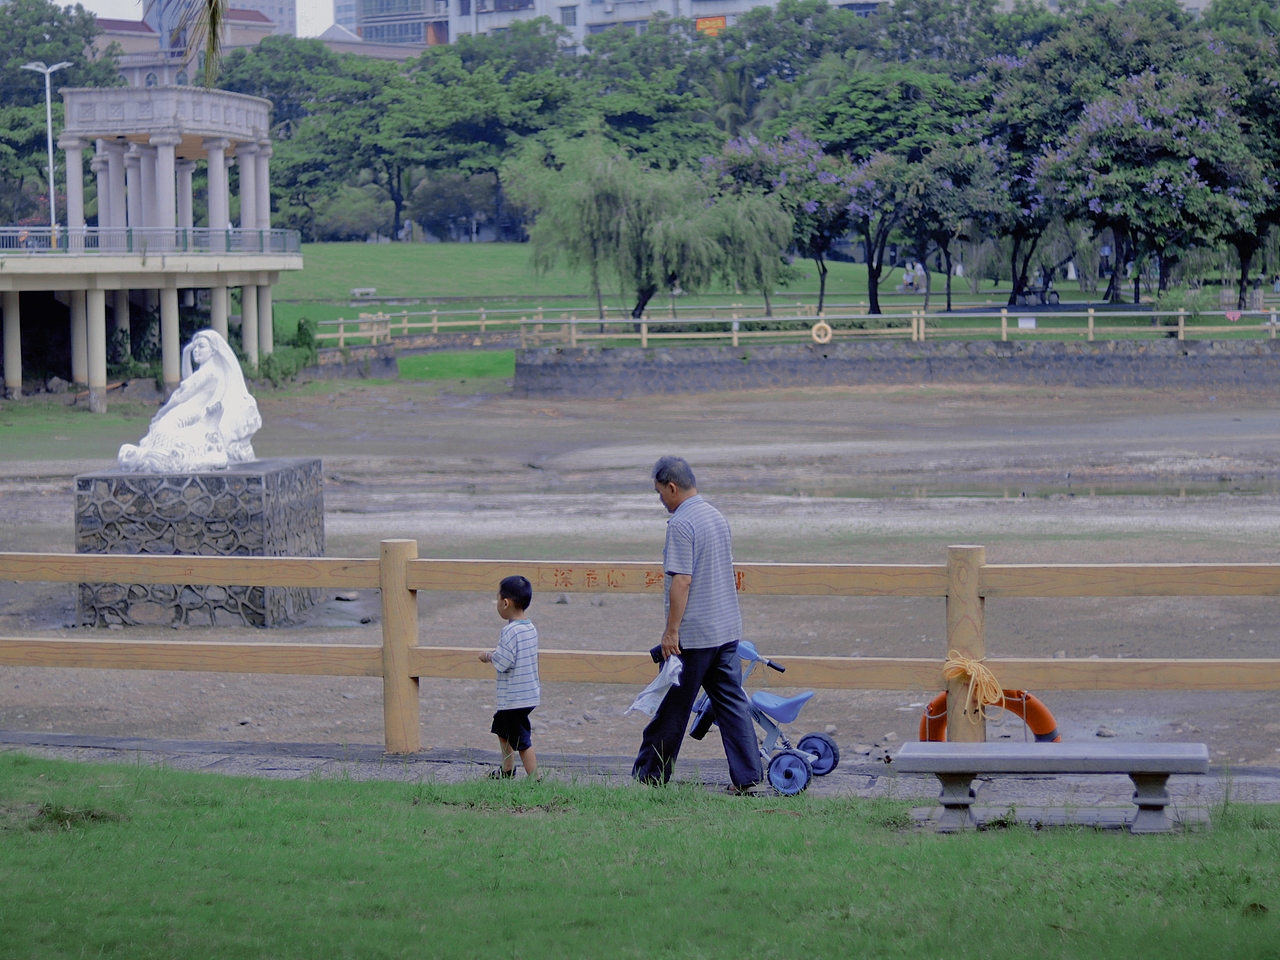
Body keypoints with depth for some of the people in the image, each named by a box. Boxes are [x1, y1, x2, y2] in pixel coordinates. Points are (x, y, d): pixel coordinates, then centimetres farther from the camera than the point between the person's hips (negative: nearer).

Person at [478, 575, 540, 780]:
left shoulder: (510, 631, -22)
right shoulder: (530, 627, 6)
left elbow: (503, 662, -25)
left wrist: (489, 656, -7)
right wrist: (495, 653, 10)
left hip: (514, 698, -10)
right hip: (530, 692, 10)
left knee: (522, 740, -4)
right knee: (502, 729, 27)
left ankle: (535, 778, -3)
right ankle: (507, 771, 38)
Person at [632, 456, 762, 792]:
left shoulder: (681, 523, -15)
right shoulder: (718, 517, 13)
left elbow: (682, 580, -21)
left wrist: (672, 630, -17)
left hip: (694, 635, -8)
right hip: (728, 629, 8)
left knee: (671, 710, 2)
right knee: (732, 702, 6)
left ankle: (649, 777, 12)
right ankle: (747, 777, 1)